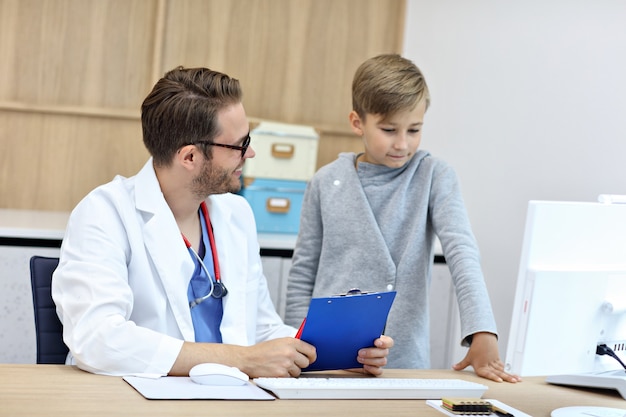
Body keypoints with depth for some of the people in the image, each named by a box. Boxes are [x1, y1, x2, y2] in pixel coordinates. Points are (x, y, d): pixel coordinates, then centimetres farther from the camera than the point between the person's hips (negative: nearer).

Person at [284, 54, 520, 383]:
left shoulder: (434, 178, 1)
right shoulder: (326, 183, 4)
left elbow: (462, 253, -11)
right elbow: (303, 275, 10)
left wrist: (483, 336, -24)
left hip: (404, 362, -1)